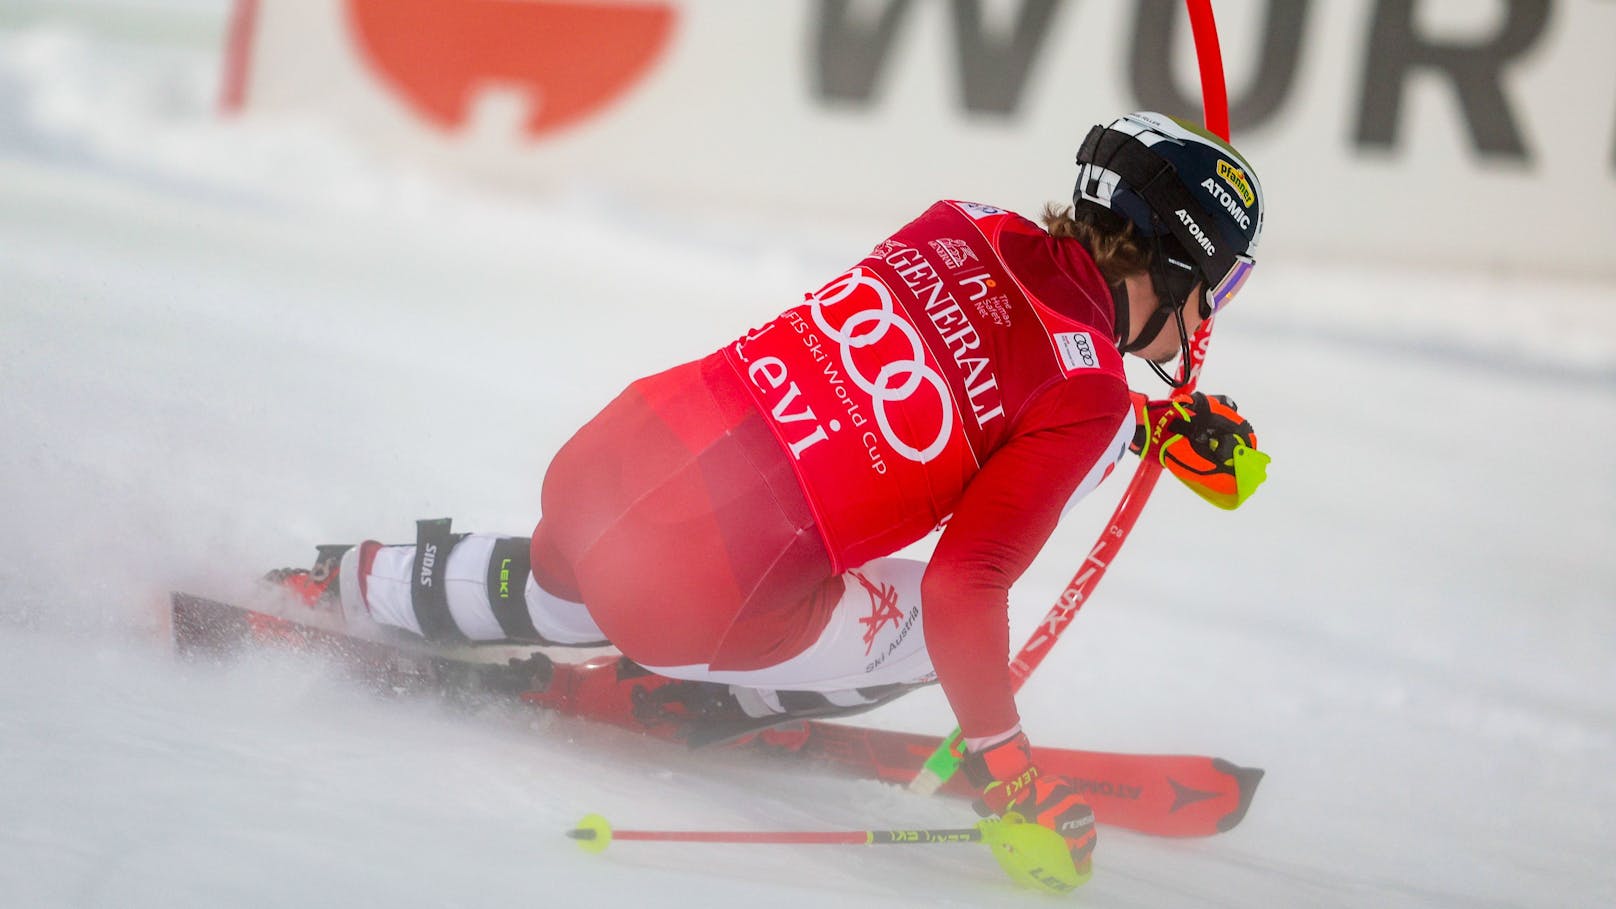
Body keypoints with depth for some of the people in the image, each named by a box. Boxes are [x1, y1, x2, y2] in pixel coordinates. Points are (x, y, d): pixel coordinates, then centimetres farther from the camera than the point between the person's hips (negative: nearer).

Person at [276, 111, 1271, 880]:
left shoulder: (969, 228, 6)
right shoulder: (1089, 402, -13)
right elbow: (964, 592, -17)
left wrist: (1155, 423, 24)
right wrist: (1008, 772, -7)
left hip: (602, 461, 7)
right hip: (692, 600, -7)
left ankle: (344, 587, 46)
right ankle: (654, 695, 15)